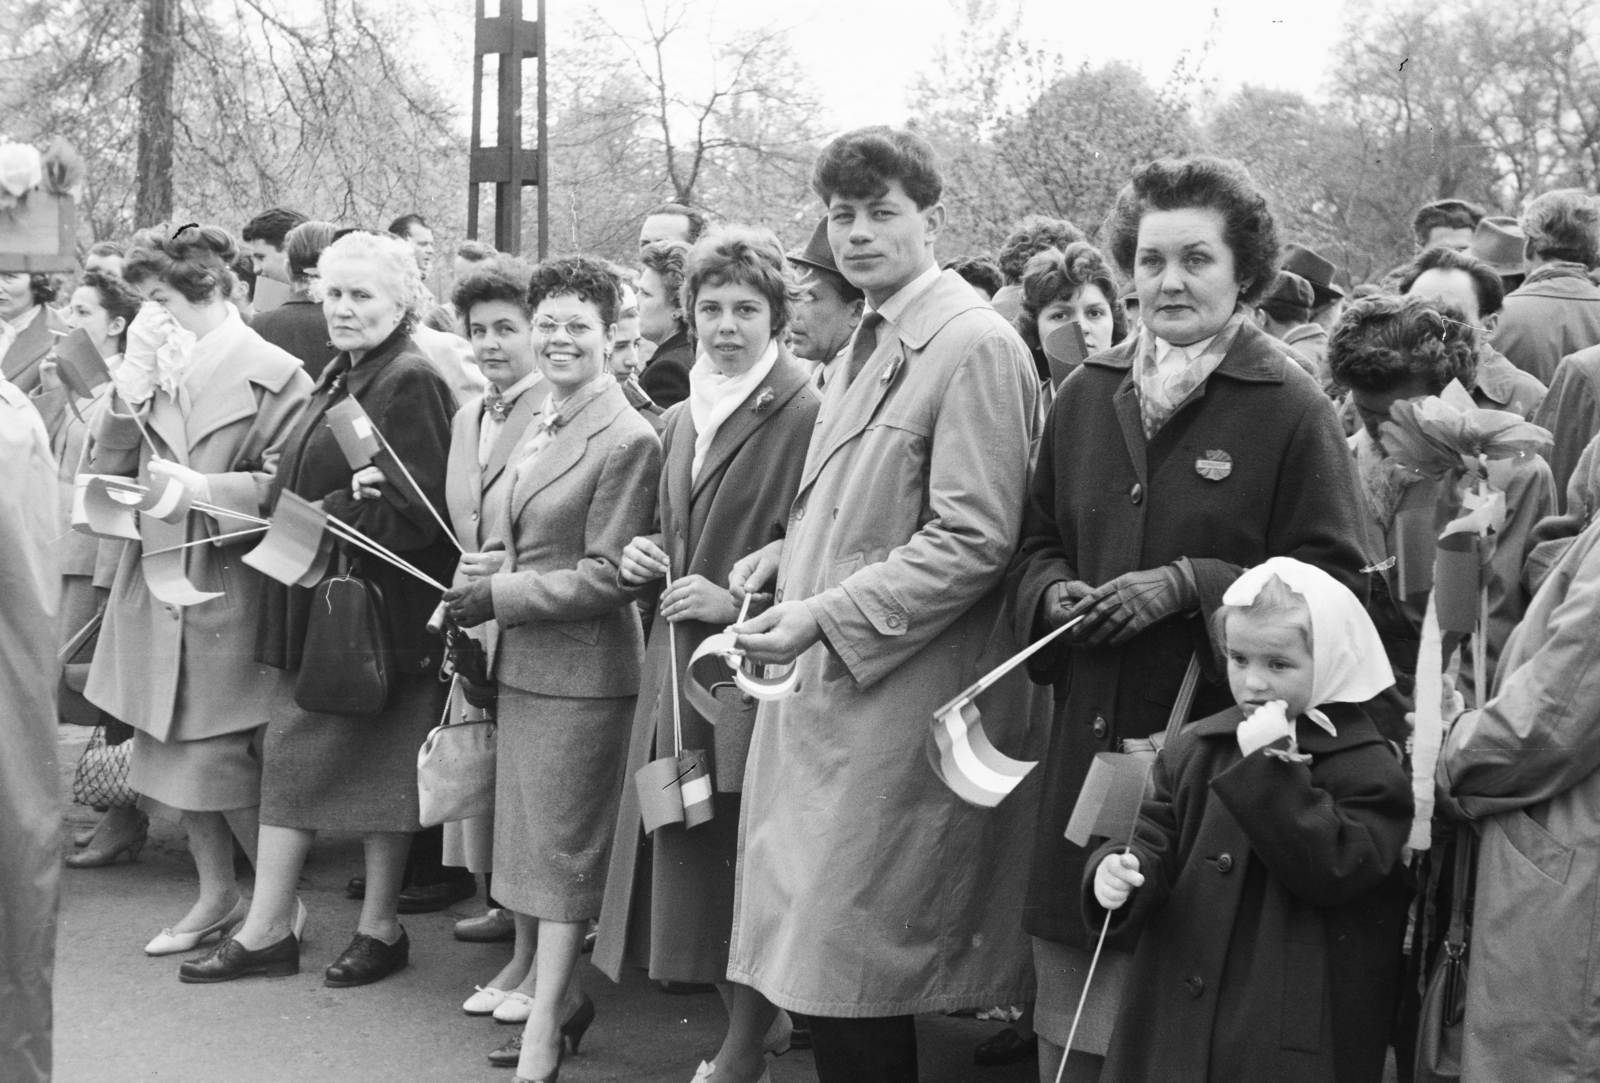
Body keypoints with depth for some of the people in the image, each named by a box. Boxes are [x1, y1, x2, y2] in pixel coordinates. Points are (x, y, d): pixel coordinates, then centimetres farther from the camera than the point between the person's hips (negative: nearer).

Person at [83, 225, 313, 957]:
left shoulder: (271, 375, -9)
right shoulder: (158, 371, 8)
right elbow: (107, 471, 3)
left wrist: (200, 487, -19)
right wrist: (133, 383, -7)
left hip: (227, 591, -6)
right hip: (156, 588, 6)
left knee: (222, 758, -4)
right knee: (174, 752, 12)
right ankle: (216, 896, 27)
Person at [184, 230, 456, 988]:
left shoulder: (410, 384, -14)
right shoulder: (340, 378, 14)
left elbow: (419, 508, -20)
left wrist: (326, 519, -17)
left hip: (377, 605, -9)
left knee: (374, 762, 3)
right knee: (291, 751, 9)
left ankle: (380, 929, 17)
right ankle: (266, 930, 16)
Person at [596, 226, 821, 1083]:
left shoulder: (805, 417, -11)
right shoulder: (682, 421, 14)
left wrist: (736, 602, -17)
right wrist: (646, 558, 7)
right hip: (677, 669, 7)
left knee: (748, 862, 0)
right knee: (688, 858, 10)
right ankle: (760, 1014, 28)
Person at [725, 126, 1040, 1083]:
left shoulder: (975, 347, -13)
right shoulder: (871, 344, 16)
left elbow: (974, 539, -18)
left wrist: (825, 614, -20)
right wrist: (786, 558, 8)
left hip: (897, 704, -9)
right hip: (825, 684, 9)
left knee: (849, 985, -3)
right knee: (809, 965, 12)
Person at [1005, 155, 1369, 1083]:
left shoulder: (1291, 408, -5)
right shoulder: (1087, 395, 10)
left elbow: (1334, 585, -6)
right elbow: (1038, 545, 20)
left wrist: (1188, 585, -16)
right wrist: (1053, 592, -3)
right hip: (1088, 737, 4)